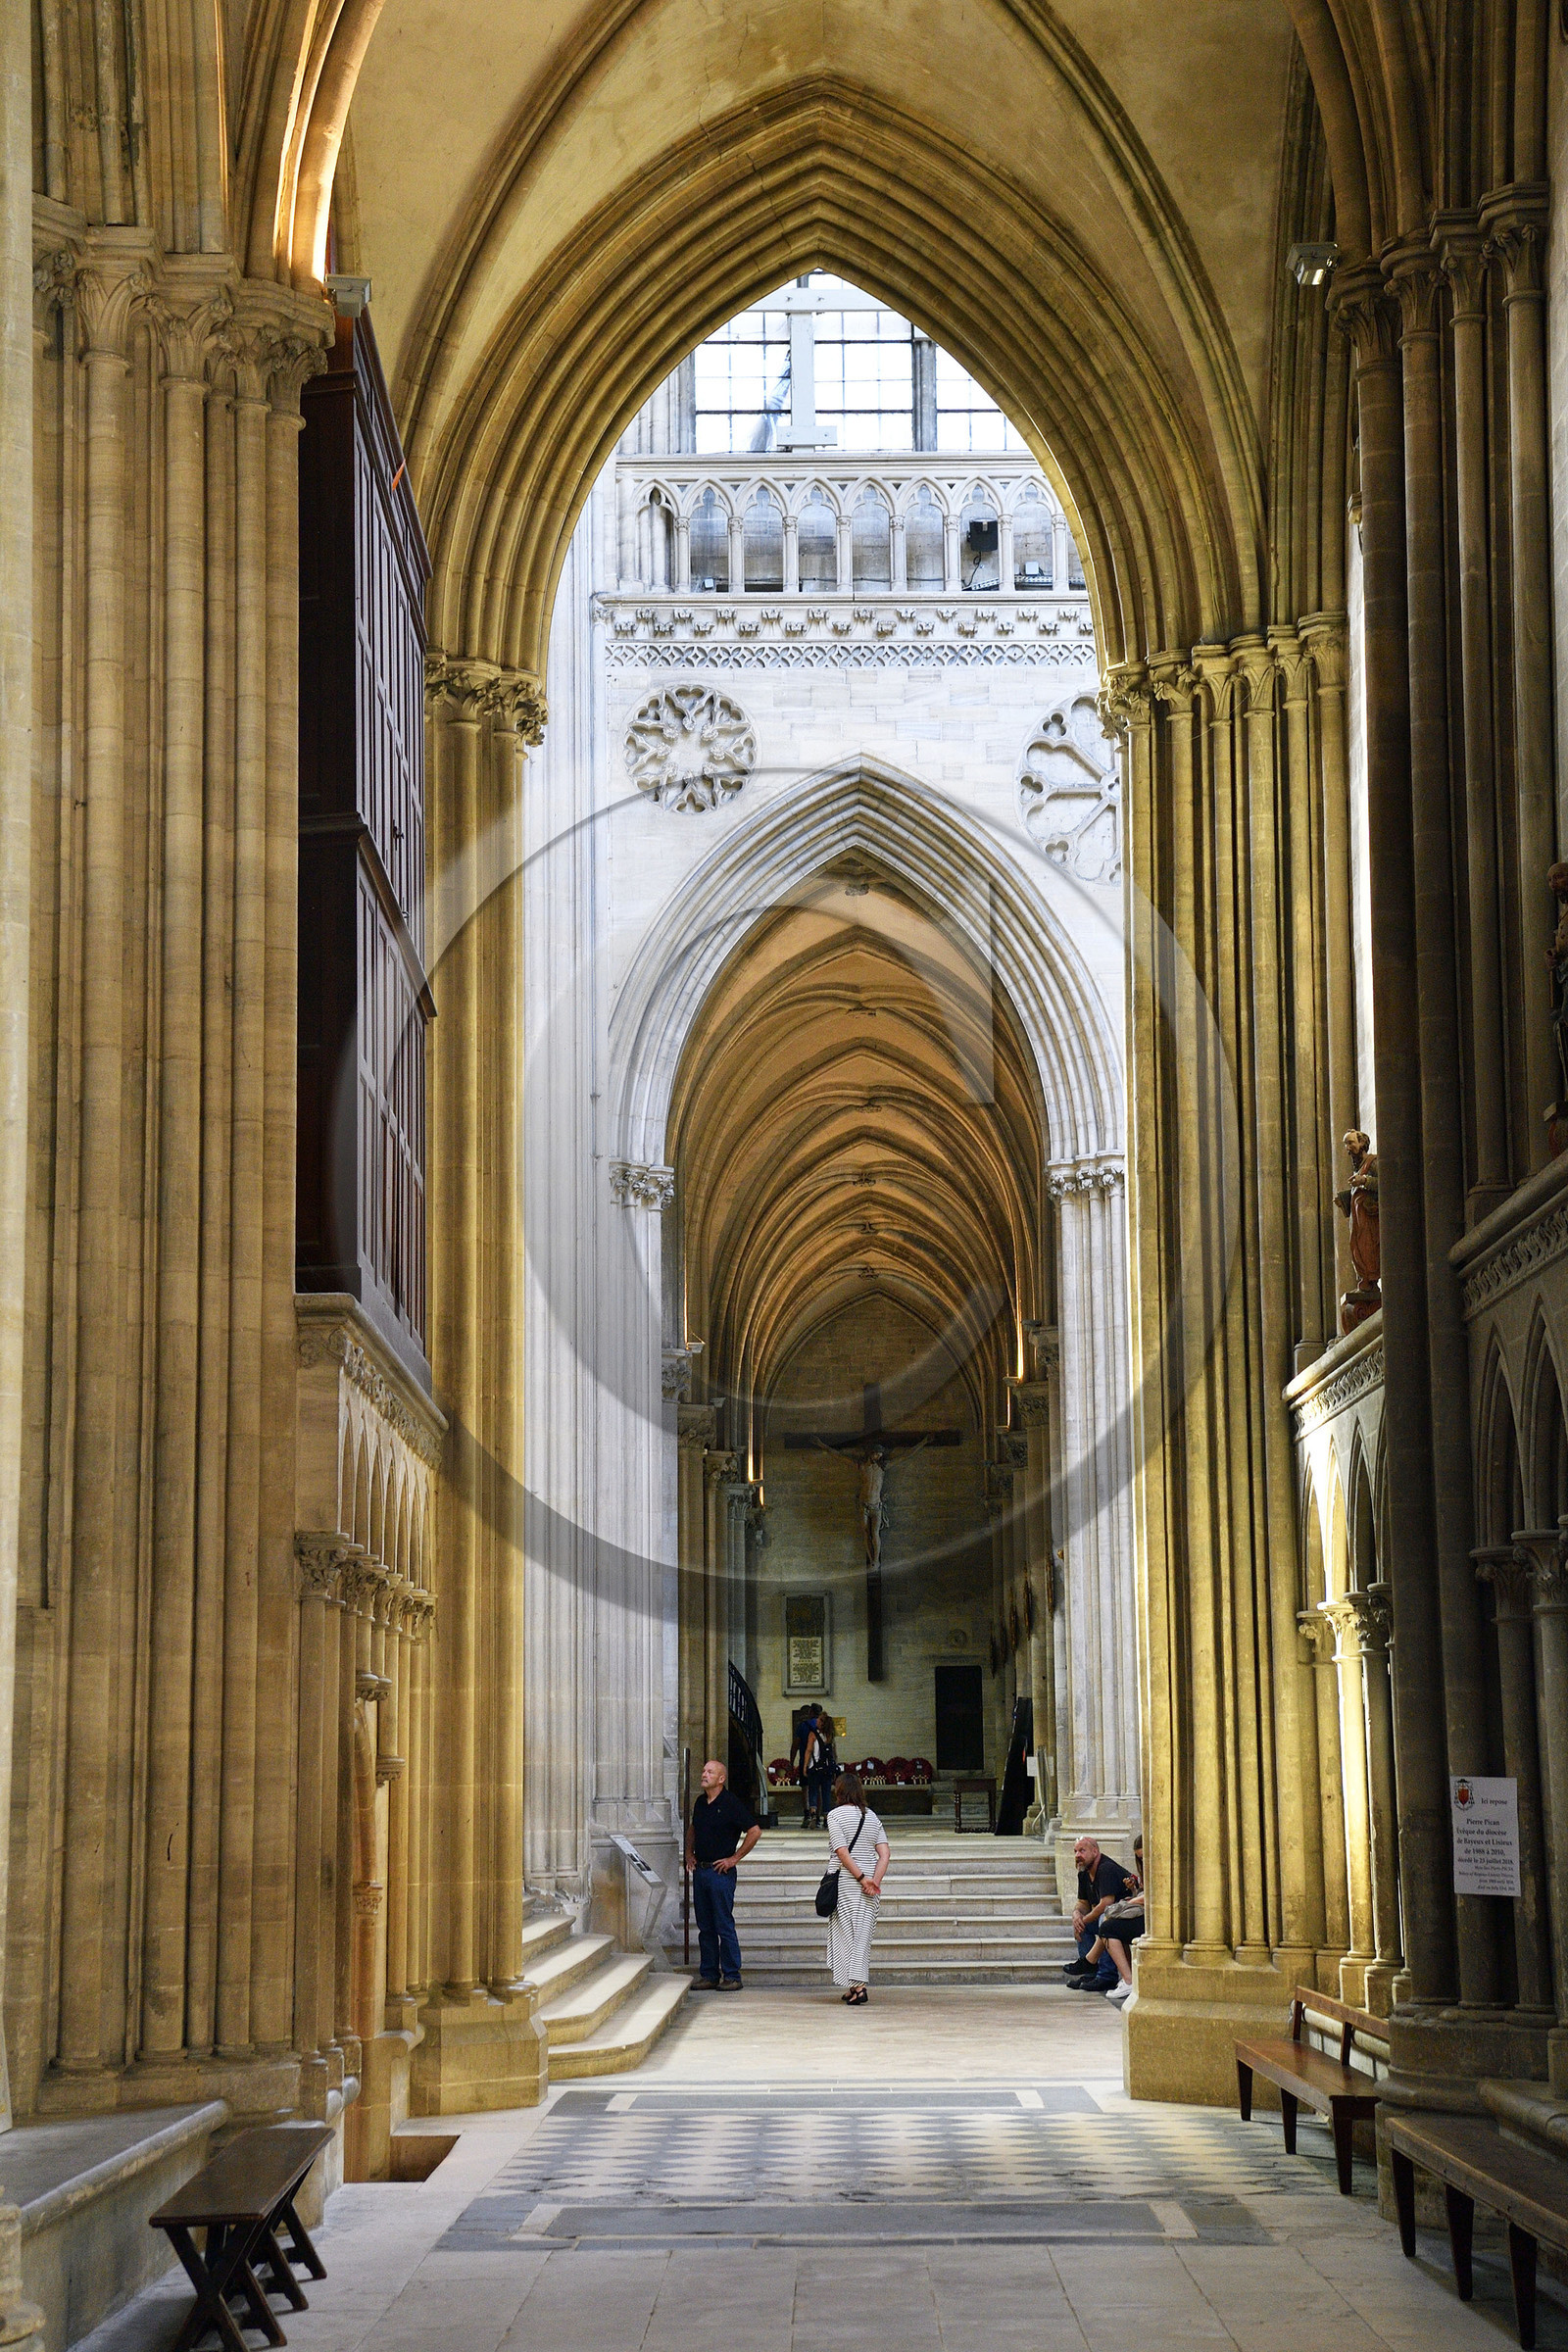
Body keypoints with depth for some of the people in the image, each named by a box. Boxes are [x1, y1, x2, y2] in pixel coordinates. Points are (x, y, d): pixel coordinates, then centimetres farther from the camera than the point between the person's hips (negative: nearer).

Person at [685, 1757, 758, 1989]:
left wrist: (734, 1858, -10)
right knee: (705, 1927, 9)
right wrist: (689, 1853, 16)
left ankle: (732, 1977, 0)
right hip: (700, 1871, 7)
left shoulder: (730, 1803, -9)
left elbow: (754, 1831, -10)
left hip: (721, 1872, -7)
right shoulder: (700, 1803, 12)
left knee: (724, 1927, -5)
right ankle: (708, 1976, 14)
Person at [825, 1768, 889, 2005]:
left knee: (847, 1932, -2)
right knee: (862, 1933, 10)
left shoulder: (836, 1815, -4)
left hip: (845, 1882, -5)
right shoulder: (872, 1816, 12)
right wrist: (874, 1881, -6)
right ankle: (859, 1985, 10)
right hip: (869, 1884, 5)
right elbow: (884, 1854, 2)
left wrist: (861, 1878, -13)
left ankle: (858, 1986, -10)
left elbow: (842, 1852, -14)